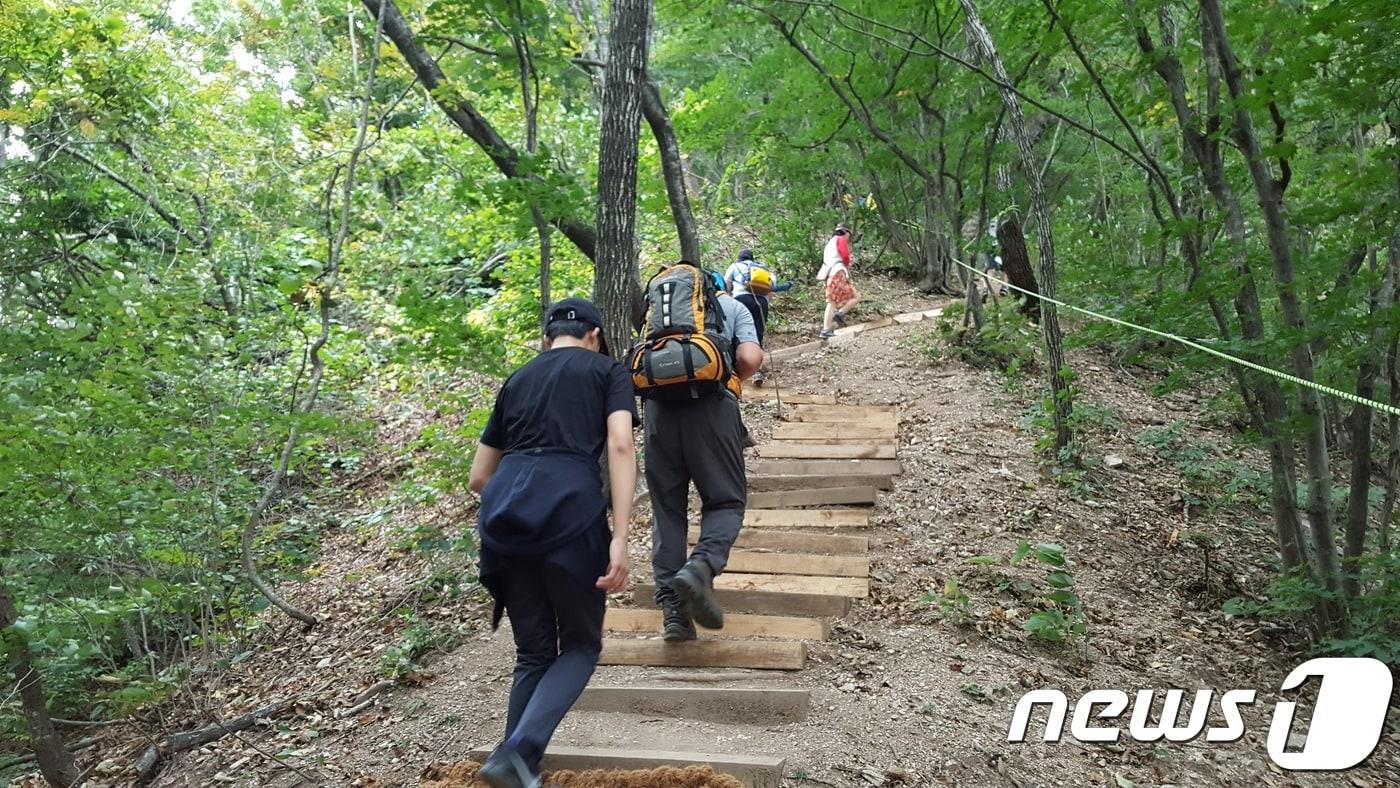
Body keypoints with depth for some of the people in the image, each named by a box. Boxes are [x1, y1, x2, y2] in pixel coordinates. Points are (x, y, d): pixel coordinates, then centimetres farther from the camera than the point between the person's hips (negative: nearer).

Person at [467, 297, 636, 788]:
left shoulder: (517, 380, 26)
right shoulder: (608, 371, 14)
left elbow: (479, 477, 26)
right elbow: (620, 445, -5)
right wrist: (620, 539, -10)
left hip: (503, 512, 4)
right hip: (569, 509, -4)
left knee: (533, 652, 17)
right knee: (581, 645, 12)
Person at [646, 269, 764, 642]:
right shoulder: (733, 307, 21)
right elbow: (750, 359, 4)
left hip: (658, 405, 3)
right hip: (711, 403, -2)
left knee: (667, 508, 9)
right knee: (727, 500, 8)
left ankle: (673, 611, 3)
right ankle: (701, 566, -20)